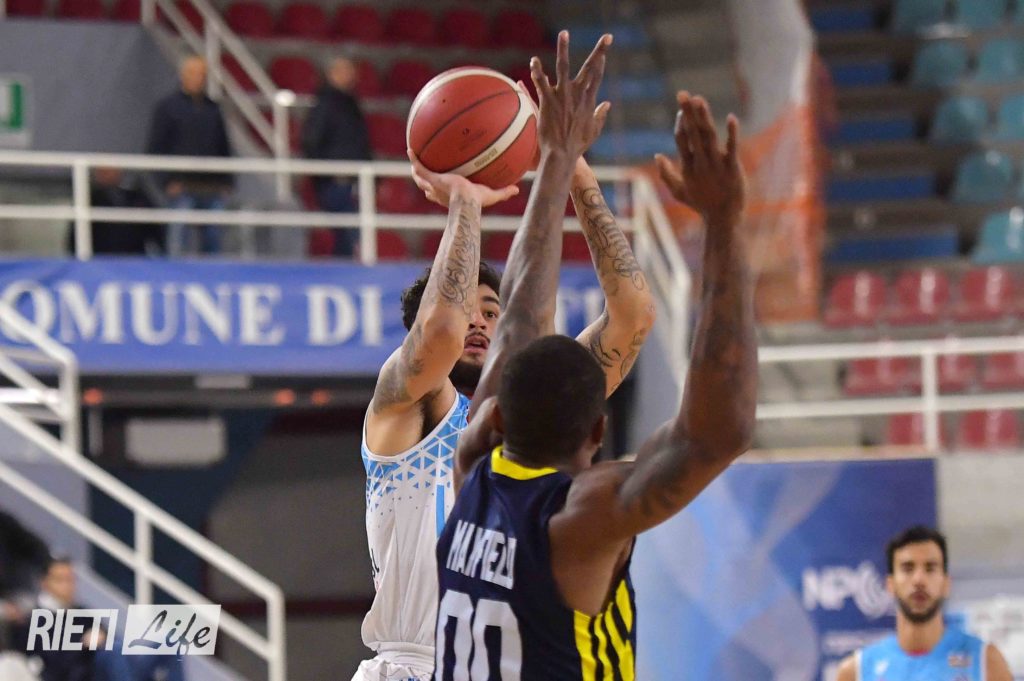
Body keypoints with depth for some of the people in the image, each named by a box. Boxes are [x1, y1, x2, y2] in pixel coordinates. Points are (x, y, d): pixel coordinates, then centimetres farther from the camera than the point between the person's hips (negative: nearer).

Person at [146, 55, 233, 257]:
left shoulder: (213, 109, 16)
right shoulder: (167, 106, 3)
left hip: (213, 188, 4)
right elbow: (156, 147, -1)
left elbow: (224, 149, 20)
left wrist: (226, 182, 10)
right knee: (180, 241, -8)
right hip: (182, 187, -4)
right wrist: (169, 180, -10)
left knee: (212, 239, 2)